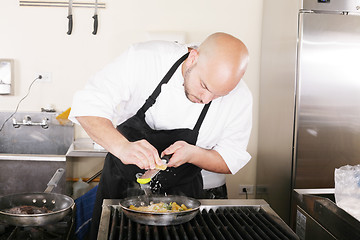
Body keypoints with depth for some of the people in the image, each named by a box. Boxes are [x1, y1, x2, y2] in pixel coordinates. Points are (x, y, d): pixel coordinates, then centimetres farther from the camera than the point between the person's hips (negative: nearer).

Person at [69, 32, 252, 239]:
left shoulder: (240, 98, -20)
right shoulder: (144, 58, -26)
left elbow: (231, 160, -10)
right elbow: (88, 105, -27)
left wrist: (193, 154, -30)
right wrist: (122, 146, -45)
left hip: (182, 192, 0)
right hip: (122, 183, 0)